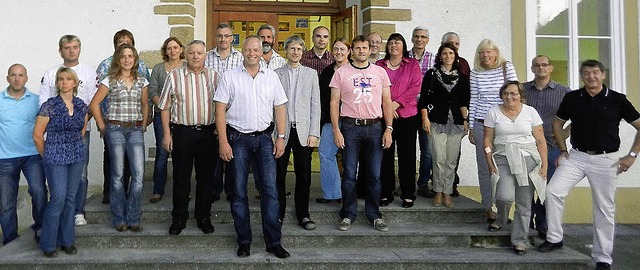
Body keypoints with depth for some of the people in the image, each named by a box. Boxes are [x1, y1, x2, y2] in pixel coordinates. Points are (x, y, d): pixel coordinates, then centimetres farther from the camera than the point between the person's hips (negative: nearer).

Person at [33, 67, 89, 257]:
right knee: (58, 198, -6)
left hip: (77, 157, 4)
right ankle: (48, 244, 9)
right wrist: (48, 156, 4)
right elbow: (37, 135, -4)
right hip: (55, 158, -4)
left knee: (70, 198, 9)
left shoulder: (82, 106, 4)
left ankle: (67, 240, 20)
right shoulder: (49, 106, -9)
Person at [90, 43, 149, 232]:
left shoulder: (142, 82, 10)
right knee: (118, 175, 3)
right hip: (115, 129, -2)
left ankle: (133, 218, 5)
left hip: (136, 130, 2)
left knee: (139, 174, -6)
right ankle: (119, 219, 13)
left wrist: (143, 126, 9)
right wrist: (102, 127, 1)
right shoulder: (110, 81, 1)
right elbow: (94, 104, 3)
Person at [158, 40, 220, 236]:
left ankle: (204, 217, 21)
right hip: (182, 132, -1)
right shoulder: (174, 76, 3)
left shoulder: (213, 76, 6)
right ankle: (179, 218, 17)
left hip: (207, 132, 1)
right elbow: (165, 107, 5)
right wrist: (166, 134, -1)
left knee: (206, 176, 8)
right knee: (181, 177, 5)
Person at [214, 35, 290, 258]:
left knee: (270, 190, -1)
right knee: (238, 192, 4)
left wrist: (281, 137, 1)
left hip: (264, 138, 1)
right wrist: (223, 142, -9)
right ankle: (244, 241, 16)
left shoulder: (271, 77, 8)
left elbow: (280, 108, 9)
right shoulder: (230, 76, 1)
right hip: (238, 139, -1)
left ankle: (274, 241, 7)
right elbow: (220, 109, -3)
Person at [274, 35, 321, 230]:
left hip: (303, 131, 1)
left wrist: (314, 133, -2)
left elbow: (315, 105, 5)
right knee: (279, 174, 4)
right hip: (282, 131, -1)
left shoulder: (311, 74, 9)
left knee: (303, 175, 4)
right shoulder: (276, 74, 6)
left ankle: (303, 215, 15)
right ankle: (278, 213, 17)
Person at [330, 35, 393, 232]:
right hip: (350, 127, -1)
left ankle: (374, 215, 17)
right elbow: (334, 102, 3)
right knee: (349, 174, 2)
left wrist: (389, 129, 0)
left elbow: (387, 102, 9)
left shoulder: (380, 72, 10)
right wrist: (336, 130, -6)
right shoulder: (341, 72, 5)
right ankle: (348, 214, 14)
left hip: (375, 127, 2)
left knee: (375, 175, 5)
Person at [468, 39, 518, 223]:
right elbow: (473, 100, 8)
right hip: (481, 124, 2)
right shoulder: (475, 74, 6)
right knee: (484, 167, 5)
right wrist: (471, 127, 7)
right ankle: (489, 208, 15)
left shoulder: (507, 68, 2)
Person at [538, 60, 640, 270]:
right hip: (576, 156, 2)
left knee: (604, 209, 4)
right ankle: (554, 238, 3)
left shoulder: (617, 100, -4)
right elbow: (558, 123, 15)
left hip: (606, 160, -2)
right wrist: (563, 150, 7)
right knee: (553, 190, -14)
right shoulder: (572, 98, 1)